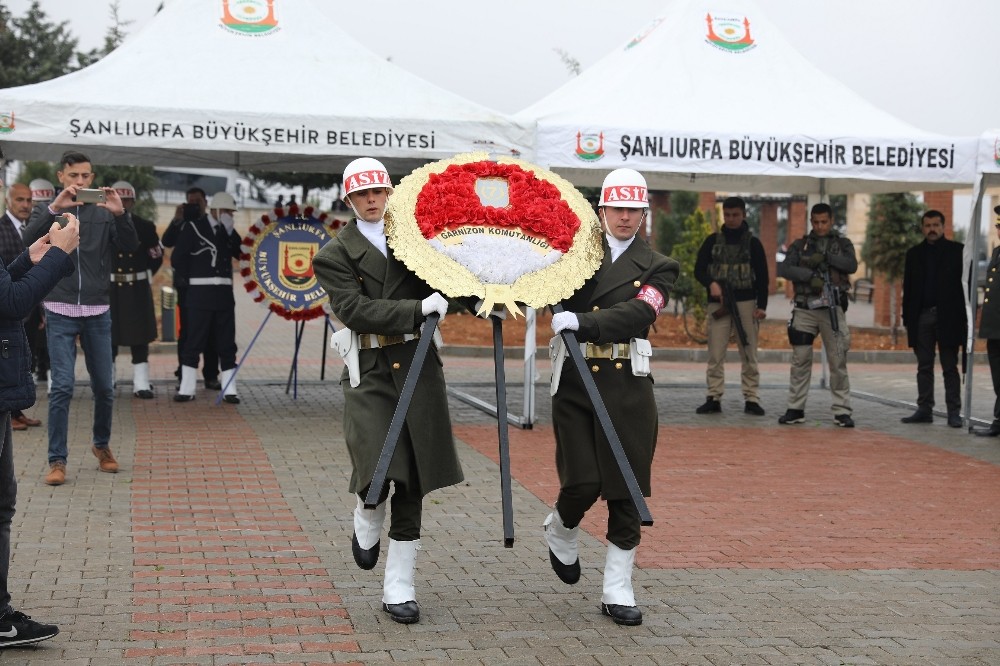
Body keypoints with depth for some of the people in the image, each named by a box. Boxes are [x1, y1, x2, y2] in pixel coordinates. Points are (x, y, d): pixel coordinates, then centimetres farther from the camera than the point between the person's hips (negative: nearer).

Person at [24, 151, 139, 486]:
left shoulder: (104, 213, 6)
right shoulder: (47, 210, 4)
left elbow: (130, 245, -8)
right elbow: (30, 239, -15)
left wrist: (120, 213, -26)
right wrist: (55, 207, -30)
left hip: (98, 313, 2)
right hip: (60, 313, -2)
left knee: (104, 387, 8)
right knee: (63, 386, -10)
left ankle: (102, 445, 30)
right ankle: (57, 460, -2)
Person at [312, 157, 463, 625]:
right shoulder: (336, 255, 3)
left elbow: (445, 288, 12)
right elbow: (356, 310, -11)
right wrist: (419, 308, -20)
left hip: (418, 365, 3)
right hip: (370, 372, -2)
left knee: (412, 482, 4)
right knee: (376, 472, -16)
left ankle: (399, 588, 13)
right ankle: (367, 527, 21)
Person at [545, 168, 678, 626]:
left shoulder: (656, 268, 6)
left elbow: (637, 314, -11)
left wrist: (583, 322, -24)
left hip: (627, 387, 1)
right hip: (575, 382, 0)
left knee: (627, 491, 2)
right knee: (582, 483, -8)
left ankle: (617, 592, 13)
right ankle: (561, 531, 28)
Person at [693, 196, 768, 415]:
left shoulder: (753, 243, 6)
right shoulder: (713, 241, 9)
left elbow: (762, 277, 4)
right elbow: (699, 270, 6)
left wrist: (761, 305, -5)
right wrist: (711, 283, -15)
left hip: (746, 303, -1)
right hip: (718, 304, 1)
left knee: (749, 354, 0)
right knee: (715, 354, -2)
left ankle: (752, 399, 2)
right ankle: (714, 398, 1)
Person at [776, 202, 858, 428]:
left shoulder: (842, 244, 10)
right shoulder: (800, 245, 11)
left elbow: (852, 265, -8)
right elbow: (784, 268, -5)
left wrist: (826, 257, -17)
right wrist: (810, 276, -17)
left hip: (832, 308, -1)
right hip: (804, 308, 1)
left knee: (838, 362, -3)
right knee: (800, 361, 2)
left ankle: (842, 411, 0)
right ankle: (795, 409, 9)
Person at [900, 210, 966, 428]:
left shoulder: (957, 251, 2)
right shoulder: (914, 254, 12)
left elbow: (966, 284, -1)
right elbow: (908, 288, 12)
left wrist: (966, 318, -8)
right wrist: (907, 319, 5)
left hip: (948, 318, -3)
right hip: (922, 317, 3)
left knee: (950, 368, 0)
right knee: (924, 367, 6)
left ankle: (954, 412, 2)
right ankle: (924, 410, 10)